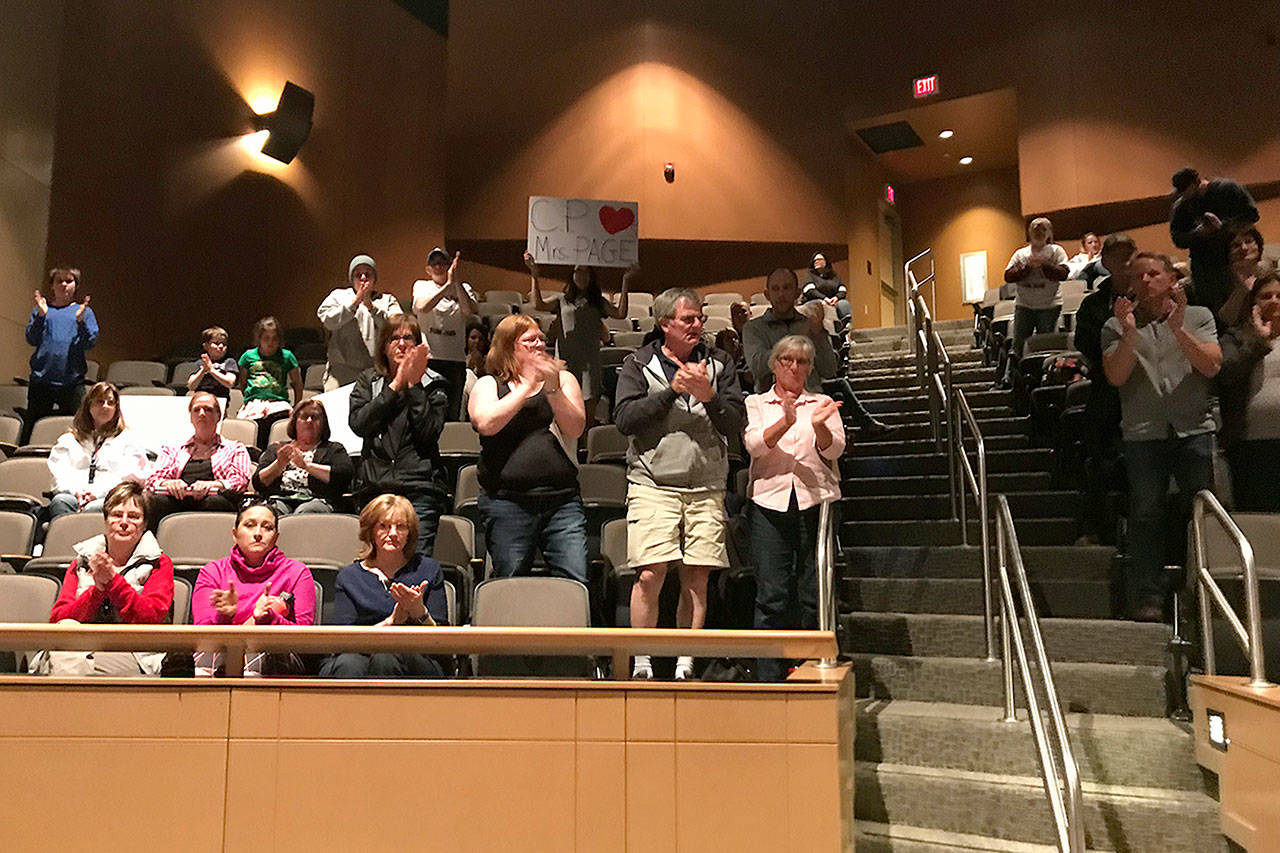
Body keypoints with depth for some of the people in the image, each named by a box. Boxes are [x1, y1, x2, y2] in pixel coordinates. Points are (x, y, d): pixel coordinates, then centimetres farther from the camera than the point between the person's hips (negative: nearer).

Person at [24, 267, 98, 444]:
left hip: (72, 381, -1)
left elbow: (90, 343, 0)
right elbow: (31, 340, 2)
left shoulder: (85, 311, 11)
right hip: (41, 378, 1)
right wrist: (41, 316, -10)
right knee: (32, 426, 5)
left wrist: (80, 320, -14)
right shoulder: (40, 310, 12)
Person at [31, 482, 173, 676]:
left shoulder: (159, 564, 13)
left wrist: (113, 579, -11)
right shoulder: (81, 562, 22)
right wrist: (97, 588, -8)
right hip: (79, 648, 4)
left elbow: (152, 620, -5)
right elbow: (57, 620, 8)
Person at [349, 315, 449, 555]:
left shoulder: (433, 384, 7)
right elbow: (358, 424, -4)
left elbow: (429, 433, -7)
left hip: (419, 490, -2)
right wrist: (395, 386, -5)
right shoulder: (368, 381, 15)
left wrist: (414, 385, -7)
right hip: (374, 488, 2)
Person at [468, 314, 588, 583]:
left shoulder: (563, 379, 16)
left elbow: (575, 429, 2)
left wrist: (552, 388, -10)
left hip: (562, 500, 2)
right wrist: (528, 386, -6)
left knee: (576, 585, -6)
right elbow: (486, 424, -11)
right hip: (506, 502, -1)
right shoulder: (487, 385, 11)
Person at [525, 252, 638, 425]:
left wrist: (626, 282, -1)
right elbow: (538, 305, -2)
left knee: (589, 416, -2)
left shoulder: (599, 302, 16)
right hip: (565, 358, 0)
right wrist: (534, 275, -3)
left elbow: (620, 313, 0)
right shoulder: (561, 301, 14)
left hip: (589, 360, 0)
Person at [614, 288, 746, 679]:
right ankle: (642, 665, 3)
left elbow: (736, 423, 6)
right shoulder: (638, 365, 8)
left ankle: (685, 666, 11)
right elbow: (625, 418, -6)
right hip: (653, 485, -2)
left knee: (697, 580, 1)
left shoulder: (719, 365, 14)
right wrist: (673, 390, -10)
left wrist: (708, 396, -11)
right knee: (650, 575, -10)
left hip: (706, 488, 3)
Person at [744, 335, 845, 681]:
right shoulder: (756, 404, 14)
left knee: (815, 594, 1)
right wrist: (785, 422, -23)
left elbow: (835, 449, 1)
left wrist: (818, 425, -20)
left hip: (815, 500, 1)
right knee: (772, 595, -5)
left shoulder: (822, 404, 17)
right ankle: (769, 678, 3)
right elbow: (754, 445, -5)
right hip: (770, 501, -1)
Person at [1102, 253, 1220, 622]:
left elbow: (1211, 366, -3)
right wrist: (1130, 334, -15)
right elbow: (1115, 376, -3)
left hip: (1195, 429, 1)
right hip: (1143, 433, 0)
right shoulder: (1116, 326, 9)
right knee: (1145, 513, -3)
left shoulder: (1198, 316, 10)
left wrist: (1178, 328, -14)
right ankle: (1147, 595, 1)